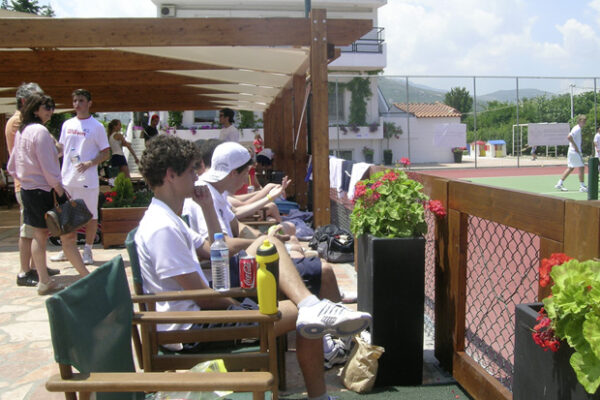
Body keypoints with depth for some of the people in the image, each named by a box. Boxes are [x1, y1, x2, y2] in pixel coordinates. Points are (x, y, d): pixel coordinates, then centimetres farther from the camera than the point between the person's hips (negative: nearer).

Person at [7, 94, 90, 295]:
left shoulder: (21, 132, 12)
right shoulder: (40, 131, -15)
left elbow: (12, 167, 16)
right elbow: (48, 168, -19)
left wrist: (25, 180, 19)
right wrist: (61, 192, -15)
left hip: (27, 190, 9)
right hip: (45, 191, -9)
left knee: (39, 235, 12)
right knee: (66, 236, -4)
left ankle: (44, 281, 18)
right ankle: (87, 278, 3)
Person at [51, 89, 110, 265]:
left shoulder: (96, 126, -3)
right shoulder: (67, 124, 12)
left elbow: (106, 153, -4)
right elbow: (61, 148, 19)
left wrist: (90, 163, -19)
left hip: (88, 179, -5)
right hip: (67, 178, 5)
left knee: (91, 215, 2)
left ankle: (87, 251, 13)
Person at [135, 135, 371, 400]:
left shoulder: (166, 217, 13)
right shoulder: (162, 228, -21)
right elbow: (204, 298, -22)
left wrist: (208, 210, 10)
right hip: (190, 329, -11)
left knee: (270, 244, 7)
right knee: (303, 316, -18)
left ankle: (312, 307, -14)